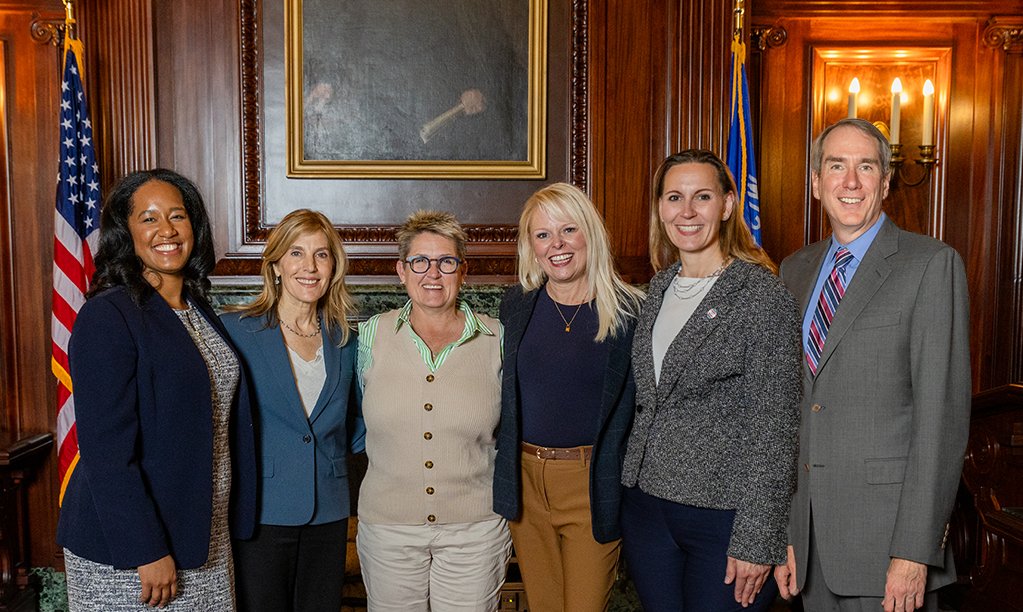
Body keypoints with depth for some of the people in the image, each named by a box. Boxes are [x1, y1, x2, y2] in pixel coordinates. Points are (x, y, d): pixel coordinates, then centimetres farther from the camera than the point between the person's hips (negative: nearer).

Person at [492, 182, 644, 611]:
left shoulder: (629, 311, -7)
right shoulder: (515, 306, 3)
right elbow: (501, 394, 11)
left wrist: (626, 486, -8)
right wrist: (503, 476, 7)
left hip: (593, 483, -3)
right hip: (524, 480, 3)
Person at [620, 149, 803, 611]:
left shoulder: (763, 296, -13)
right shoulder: (658, 288, 7)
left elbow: (774, 430, -15)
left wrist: (757, 541, -16)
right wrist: (631, 485, 13)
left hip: (724, 516, -6)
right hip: (645, 503, 6)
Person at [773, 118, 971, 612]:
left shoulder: (931, 264, -7)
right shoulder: (796, 270, 10)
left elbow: (942, 414, -12)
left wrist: (914, 550, -16)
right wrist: (782, 531, 8)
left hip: (887, 534, -5)